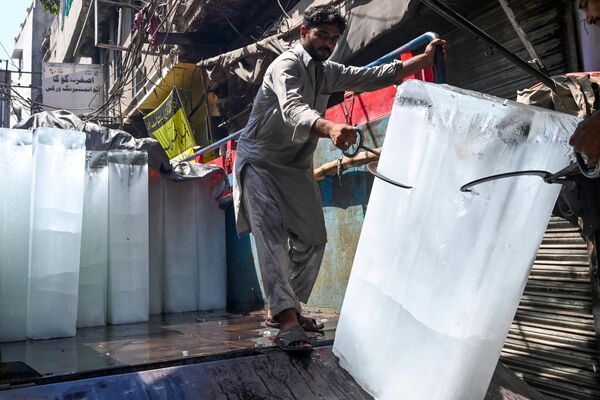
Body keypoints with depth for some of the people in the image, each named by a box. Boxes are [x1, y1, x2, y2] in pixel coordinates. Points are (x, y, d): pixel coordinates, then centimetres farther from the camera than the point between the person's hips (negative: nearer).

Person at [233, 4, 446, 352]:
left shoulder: (328, 72, 10)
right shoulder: (287, 65, -16)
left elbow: (377, 75, 9)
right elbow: (293, 110, -37)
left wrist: (426, 59, 0)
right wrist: (331, 128, -57)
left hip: (297, 167, 8)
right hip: (261, 163, -8)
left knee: (313, 238, 5)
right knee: (272, 237, -20)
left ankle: (284, 307, 17)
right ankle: (287, 322, -25)